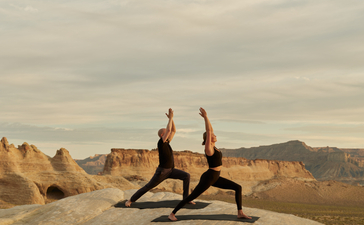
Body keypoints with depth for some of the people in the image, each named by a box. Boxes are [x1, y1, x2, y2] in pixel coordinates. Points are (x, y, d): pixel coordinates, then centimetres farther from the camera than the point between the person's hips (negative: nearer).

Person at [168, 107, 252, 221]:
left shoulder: (212, 146, 8)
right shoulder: (208, 147, -15)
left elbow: (210, 129, 12)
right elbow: (208, 131, -22)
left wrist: (205, 117, 10)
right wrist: (205, 117, -19)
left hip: (215, 178, 9)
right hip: (208, 178, -9)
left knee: (238, 188, 2)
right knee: (191, 197, -3)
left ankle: (240, 213, 3)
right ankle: (172, 214, 9)